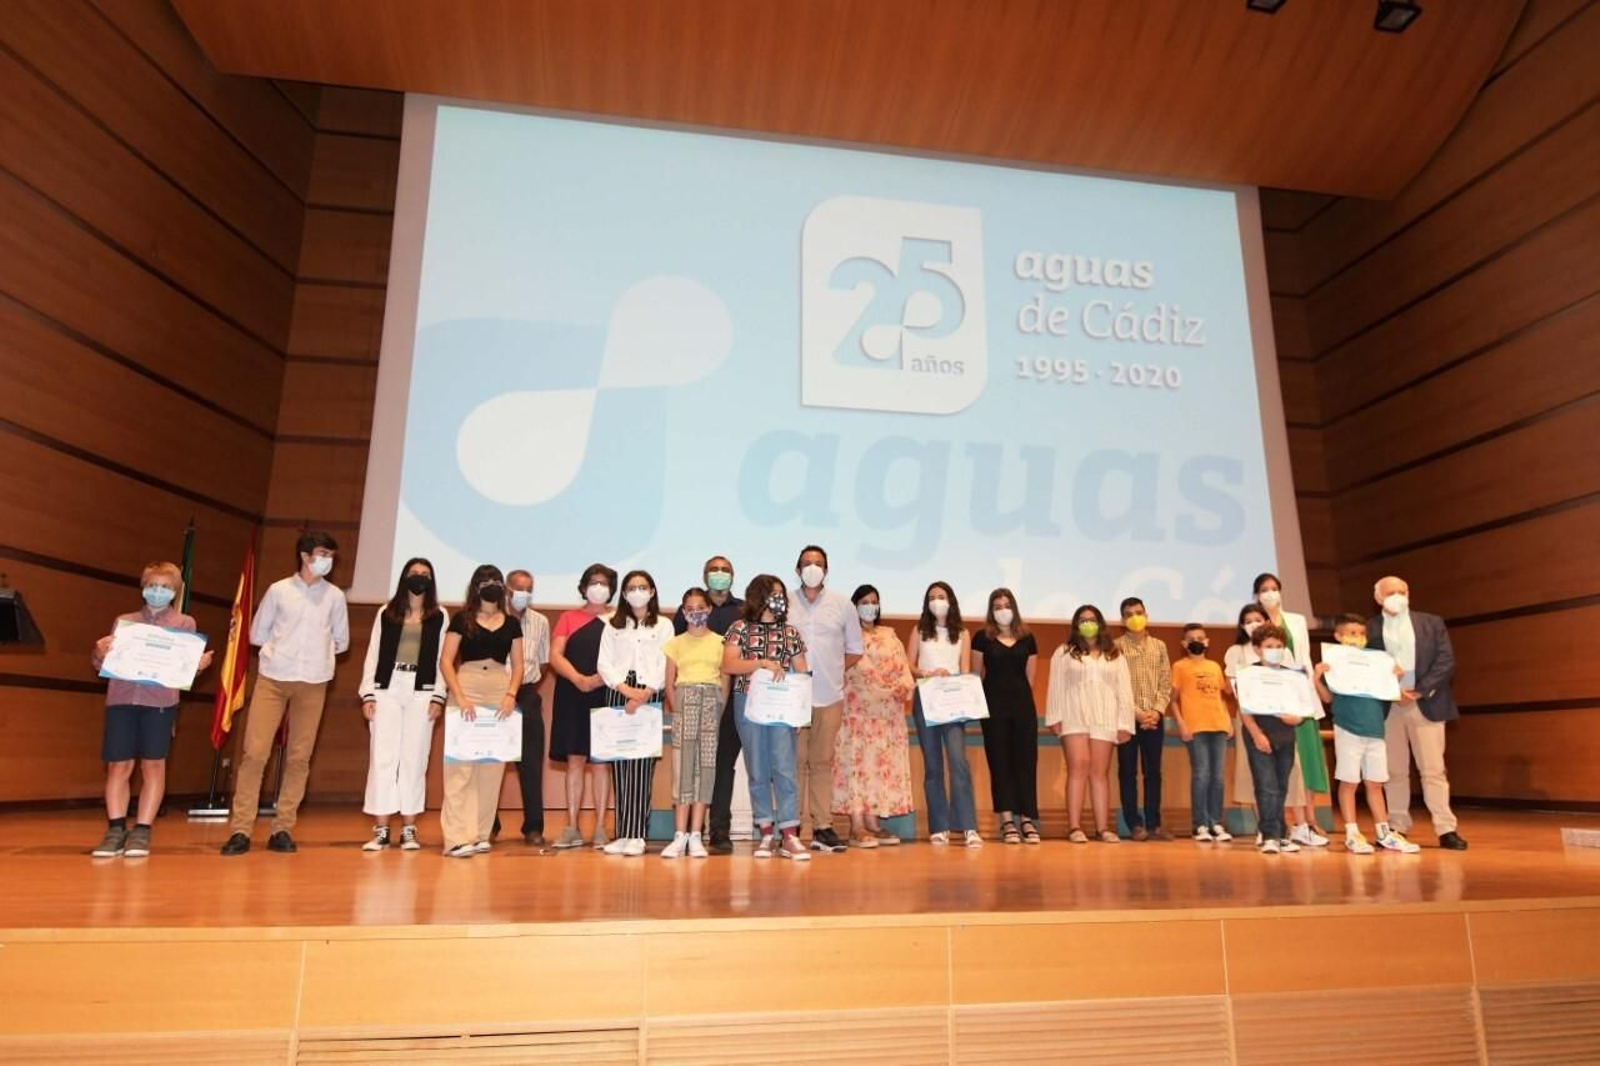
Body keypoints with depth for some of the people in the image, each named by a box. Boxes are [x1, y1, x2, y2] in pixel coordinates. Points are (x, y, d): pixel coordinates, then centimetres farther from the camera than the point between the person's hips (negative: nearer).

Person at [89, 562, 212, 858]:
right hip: (121, 698, 2)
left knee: (153, 766, 0)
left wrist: (199, 664, -15)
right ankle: (116, 830, 10)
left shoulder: (185, 624, 12)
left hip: (160, 701, -2)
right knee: (118, 766, 0)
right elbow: (103, 666, 15)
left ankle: (142, 831, 6)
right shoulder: (123, 621, 16)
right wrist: (100, 653, -7)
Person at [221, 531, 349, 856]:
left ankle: (282, 829, 11)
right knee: (254, 752, -5)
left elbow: (341, 641, 14)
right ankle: (240, 830, 1)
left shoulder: (335, 596, 7)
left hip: (313, 683, 1)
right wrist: (282, 648, 5)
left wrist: (318, 650, 5)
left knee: (298, 757, 3)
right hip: (273, 678, -1)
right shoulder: (278, 590, 3)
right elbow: (257, 634, 9)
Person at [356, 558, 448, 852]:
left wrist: (438, 697, -4)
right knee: (382, 758, -2)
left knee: (414, 760, 1)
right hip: (387, 689, 1)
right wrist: (367, 694, 1)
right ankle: (381, 830, 3)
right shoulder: (386, 613, 10)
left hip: (422, 691, 0)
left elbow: (442, 659, 5)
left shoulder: (439, 616, 8)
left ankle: (408, 829, 7)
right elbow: (373, 655, 8)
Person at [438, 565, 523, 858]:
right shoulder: (462, 619, 2)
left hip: (500, 695, 3)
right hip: (466, 692, -3)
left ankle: (480, 833, 13)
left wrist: (511, 695, -5)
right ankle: (457, 837, -5)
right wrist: (459, 696, -14)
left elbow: (517, 665, 11)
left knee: (492, 766, 4)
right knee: (461, 763, -6)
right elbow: (446, 661, -3)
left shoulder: (511, 624, 11)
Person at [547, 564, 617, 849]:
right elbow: (555, 655, 0)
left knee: (601, 761, 1)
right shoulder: (569, 619, 11)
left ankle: (600, 828, 7)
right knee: (574, 759, 3)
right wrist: (578, 679, -15)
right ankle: (572, 828, 9)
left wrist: (600, 679, -18)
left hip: (606, 697, -1)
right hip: (572, 696, 1)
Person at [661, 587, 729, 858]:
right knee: (683, 765, -5)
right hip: (684, 700, 0)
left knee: (706, 766, -1)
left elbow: (725, 682, 8)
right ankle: (680, 836, -2)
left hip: (713, 702, 0)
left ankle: (695, 836, 2)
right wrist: (676, 711, -1)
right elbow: (669, 683, 9)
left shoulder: (720, 642, 10)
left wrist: (719, 713, -1)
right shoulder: (675, 643, 12)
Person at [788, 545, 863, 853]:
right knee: (794, 761, -1)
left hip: (829, 697, 2)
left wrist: (832, 672, 5)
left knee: (822, 761, 5)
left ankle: (822, 826, 9)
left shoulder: (842, 605, 8)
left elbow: (854, 650, 14)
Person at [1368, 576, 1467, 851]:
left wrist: (1419, 691, -11)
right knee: (1394, 772, 6)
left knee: (1433, 770, 0)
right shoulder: (1369, 628, 3)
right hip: (1387, 708, 0)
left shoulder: (1432, 623, 7)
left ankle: (1446, 830, 4)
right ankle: (1397, 829, 11)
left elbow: (1446, 662, -1)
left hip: (1426, 705, 0)